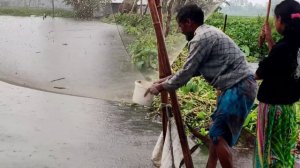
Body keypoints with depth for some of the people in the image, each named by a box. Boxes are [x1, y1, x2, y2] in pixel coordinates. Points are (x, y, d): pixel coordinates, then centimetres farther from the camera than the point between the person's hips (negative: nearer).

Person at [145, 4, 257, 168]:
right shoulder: (208, 33, 18)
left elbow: (187, 72, -10)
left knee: (219, 135, -6)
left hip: (239, 88, -10)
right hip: (239, 86, 10)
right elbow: (194, 69, 24)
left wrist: (161, 87, 2)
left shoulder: (201, 39, -14)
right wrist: (168, 79, 23)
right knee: (216, 131, 17)